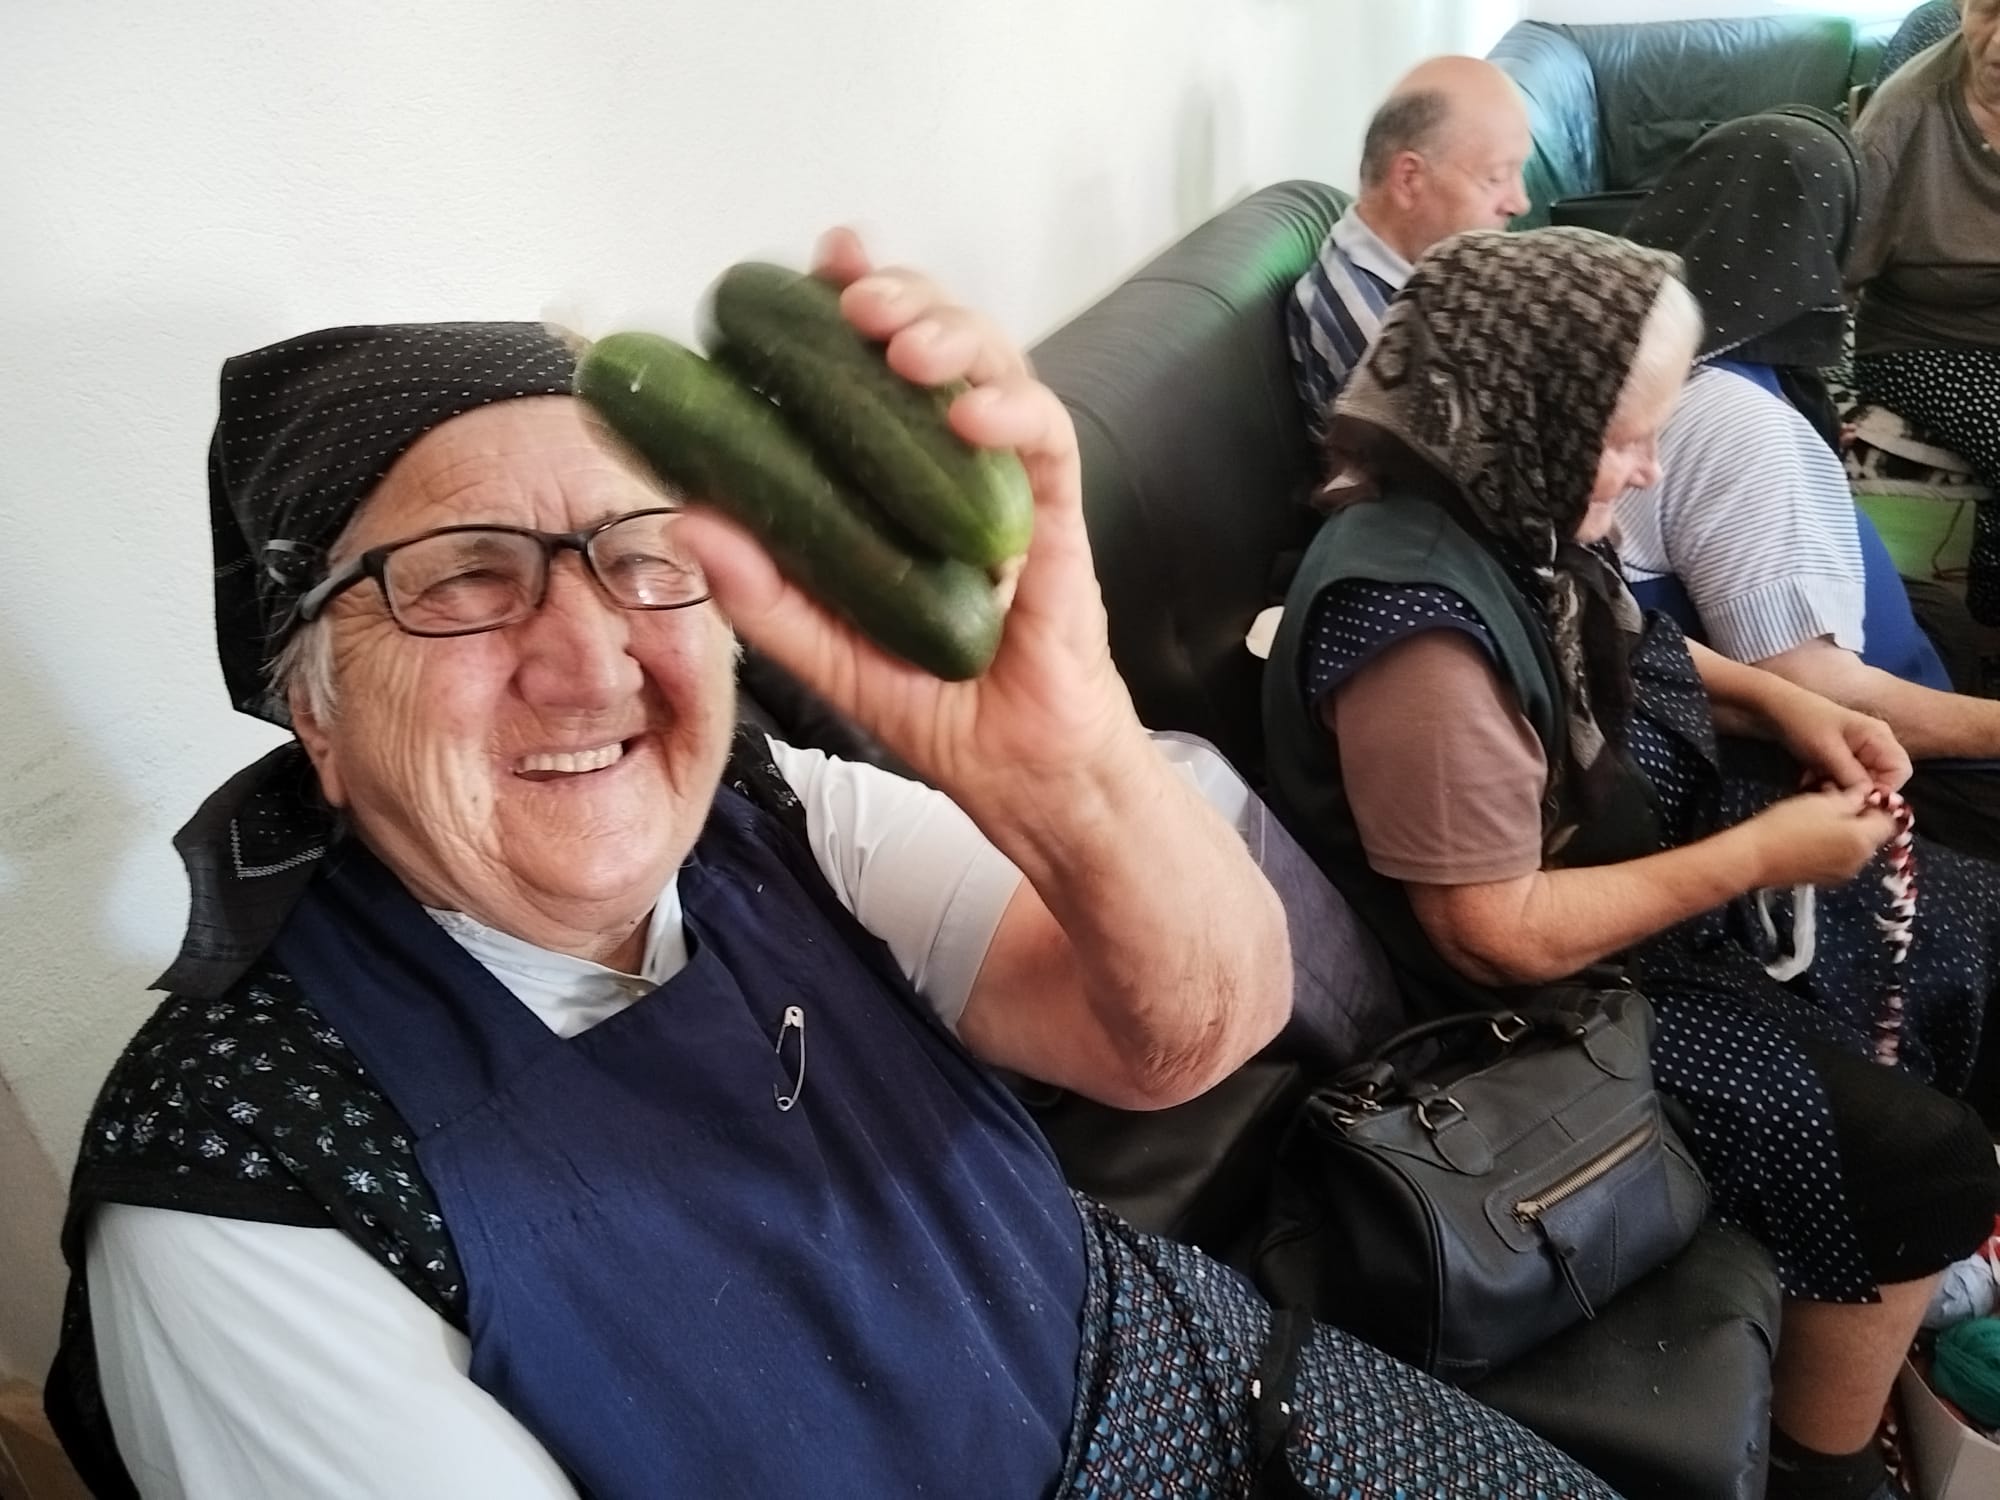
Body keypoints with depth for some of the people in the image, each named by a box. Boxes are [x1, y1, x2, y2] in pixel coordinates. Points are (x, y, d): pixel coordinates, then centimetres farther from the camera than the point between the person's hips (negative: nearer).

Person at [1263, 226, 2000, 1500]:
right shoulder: (1417, 625, -35)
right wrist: (1761, 855, -21)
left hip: (1629, 853, 9)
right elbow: (1501, 937, -30)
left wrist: (1779, 700, 0)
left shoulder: (1505, 506, -6)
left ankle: (1889, 1296, 38)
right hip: (1548, 989, -9)